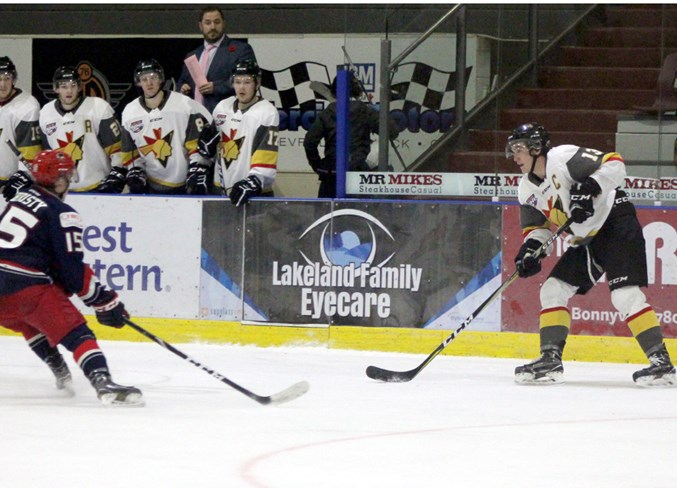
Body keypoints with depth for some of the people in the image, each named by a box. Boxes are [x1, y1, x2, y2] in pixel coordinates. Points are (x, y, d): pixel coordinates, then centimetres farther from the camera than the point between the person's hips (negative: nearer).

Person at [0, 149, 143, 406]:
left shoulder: (21, 197, 19)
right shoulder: (62, 214, -5)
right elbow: (73, 270, -10)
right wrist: (106, 303, -3)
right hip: (27, 286, -8)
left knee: (31, 322, 35)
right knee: (75, 333, -13)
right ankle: (103, 382, -32)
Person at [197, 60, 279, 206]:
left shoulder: (267, 113, -11)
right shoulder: (222, 107, 8)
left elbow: (266, 155, -21)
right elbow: (207, 149, 19)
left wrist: (252, 182, -31)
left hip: (255, 193, -6)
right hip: (221, 189, 6)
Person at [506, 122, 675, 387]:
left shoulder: (564, 157, -18)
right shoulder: (528, 189, 8)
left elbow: (614, 164, -23)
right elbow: (536, 225, 16)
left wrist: (589, 188, -34)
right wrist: (530, 248, -4)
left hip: (616, 223, -9)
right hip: (586, 240, 9)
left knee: (624, 295, -20)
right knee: (553, 290, 3)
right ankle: (550, 359, 6)